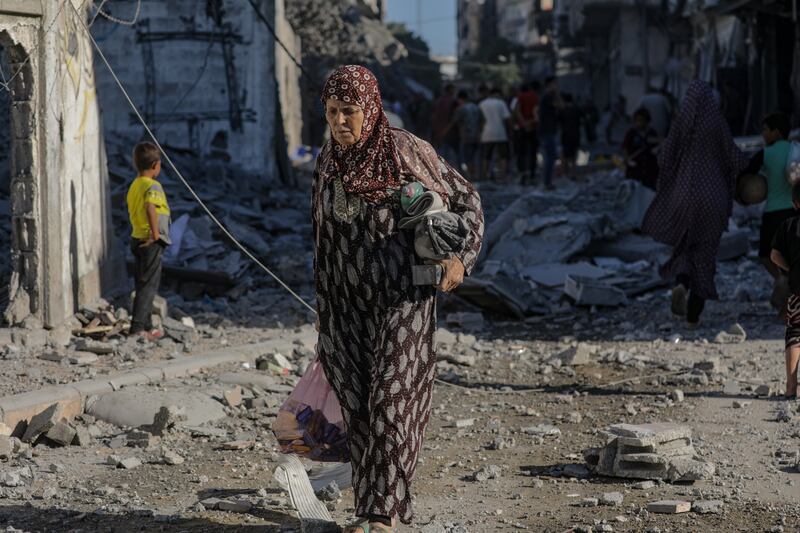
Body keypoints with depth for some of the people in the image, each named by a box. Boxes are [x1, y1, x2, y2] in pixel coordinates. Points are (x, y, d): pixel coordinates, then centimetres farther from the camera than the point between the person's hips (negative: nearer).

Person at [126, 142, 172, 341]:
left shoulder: (134, 185, 11)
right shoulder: (153, 186, -16)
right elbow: (150, 208, -32)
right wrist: (155, 234, -25)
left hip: (137, 239, 9)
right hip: (151, 242, -9)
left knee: (143, 284, 15)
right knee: (149, 285, -5)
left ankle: (146, 327, 23)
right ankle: (137, 328, -10)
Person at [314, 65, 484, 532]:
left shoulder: (408, 152, -10)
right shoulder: (328, 162, 4)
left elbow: (466, 199, 0)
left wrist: (460, 257, -15)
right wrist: (324, 311, 16)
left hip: (403, 298, -5)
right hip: (349, 303, 5)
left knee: (390, 401, -12)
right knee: (359, 407, 5)